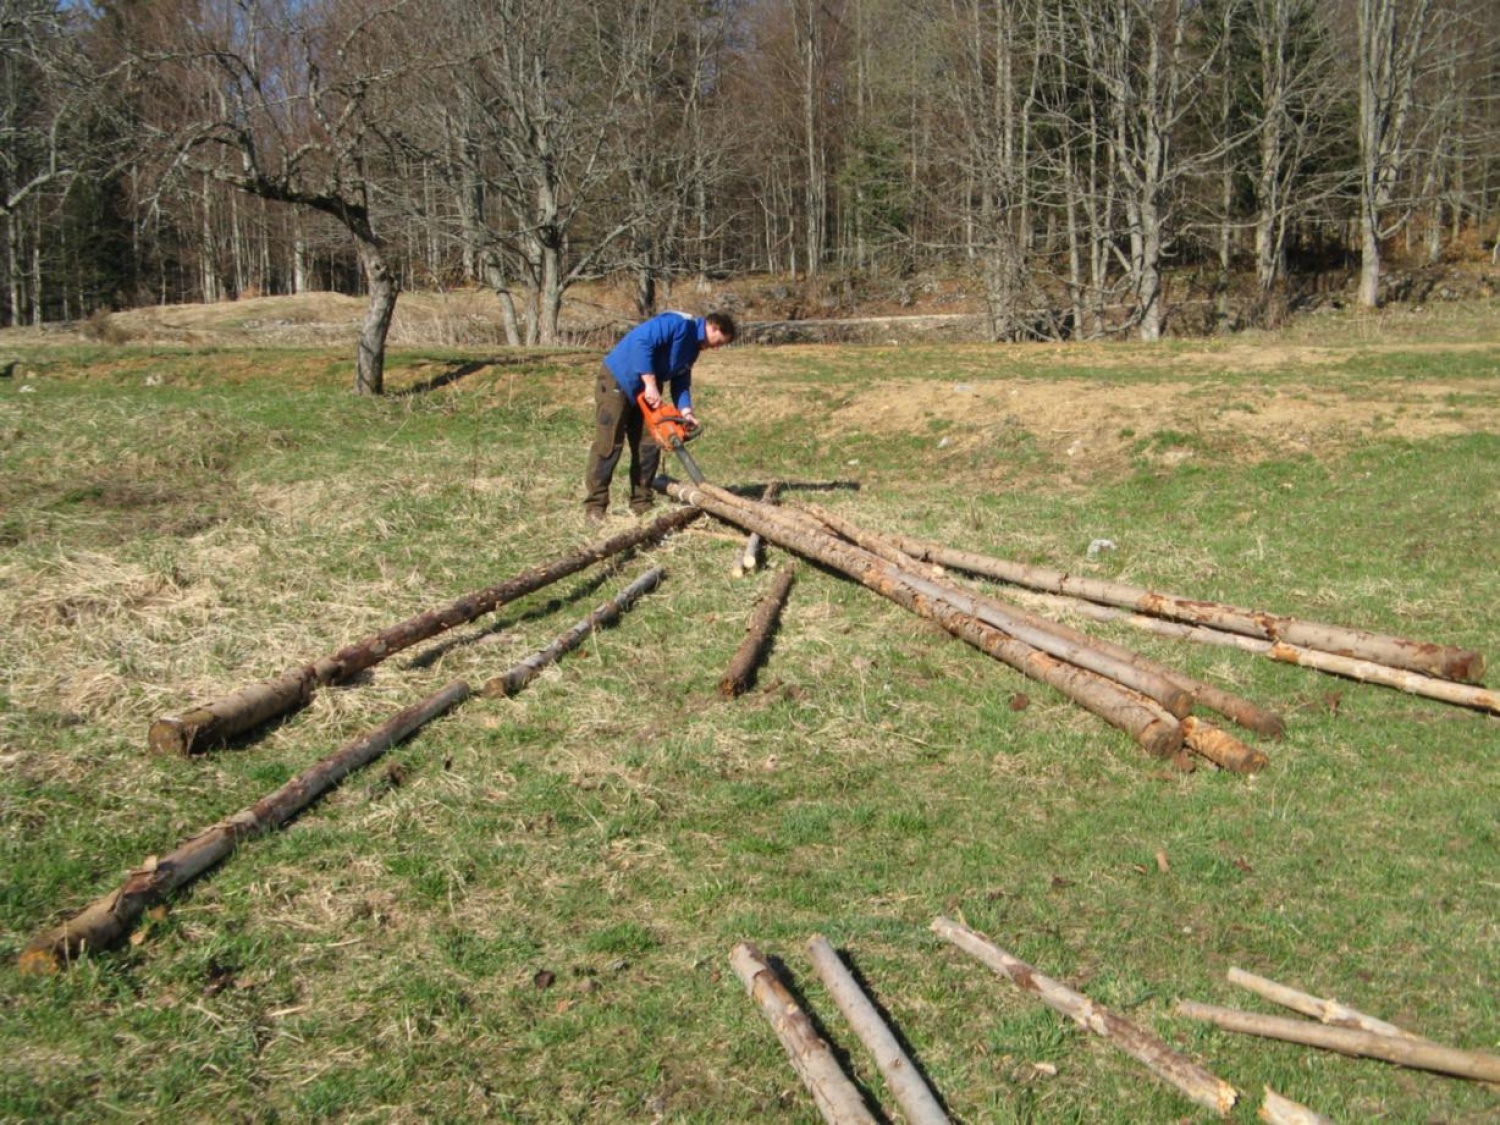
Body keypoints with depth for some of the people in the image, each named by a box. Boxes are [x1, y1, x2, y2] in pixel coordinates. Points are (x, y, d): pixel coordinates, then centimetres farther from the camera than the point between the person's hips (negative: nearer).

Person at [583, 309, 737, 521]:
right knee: (608, 445, -9)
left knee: (648, 447, 5)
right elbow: (641, 341, -30)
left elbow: (681, 381, 11)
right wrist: (651, 384, -29)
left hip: (644, 393, 10)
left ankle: (641, 504, 12)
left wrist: (685, 412, -7)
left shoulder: (693, 346, 11)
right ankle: (595, 506, -6)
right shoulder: (679, 323, -19)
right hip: (617, 381, -10)